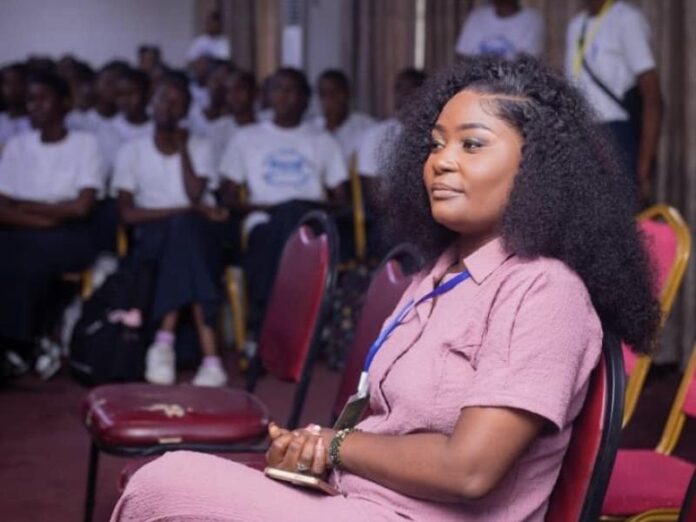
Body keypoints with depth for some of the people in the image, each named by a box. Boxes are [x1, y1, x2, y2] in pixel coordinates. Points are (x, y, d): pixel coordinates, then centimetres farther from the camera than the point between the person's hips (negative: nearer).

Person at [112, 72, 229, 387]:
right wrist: (188, 211, -11)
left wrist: (182, 148, -1)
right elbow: (127, 213, -5)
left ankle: (166, 339, -42)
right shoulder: (132, 152, 9)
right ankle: (208, 354, -45)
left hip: (196, 234, 1)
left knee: (185, 229, -35)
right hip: (152, 239, -1)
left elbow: (195, 195, -5)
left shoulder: (199, 149, 13)